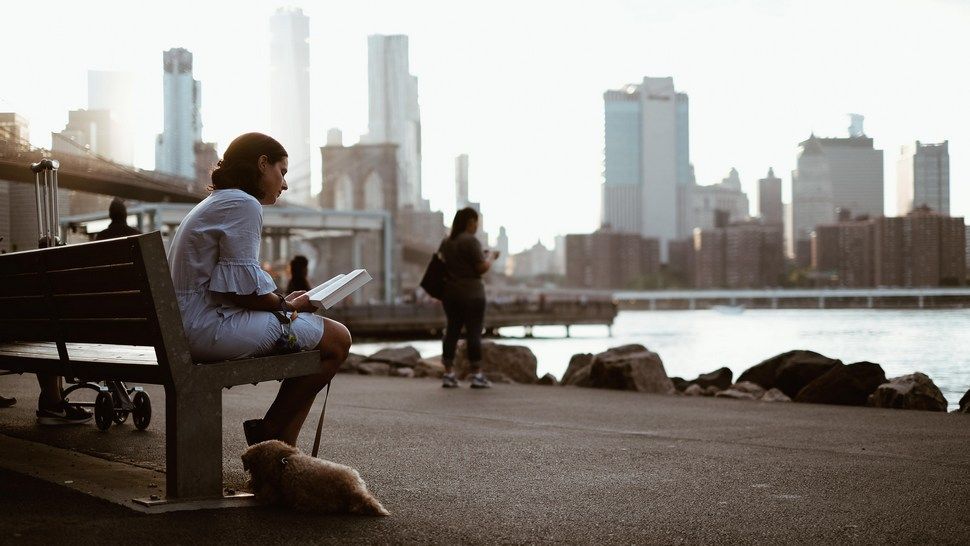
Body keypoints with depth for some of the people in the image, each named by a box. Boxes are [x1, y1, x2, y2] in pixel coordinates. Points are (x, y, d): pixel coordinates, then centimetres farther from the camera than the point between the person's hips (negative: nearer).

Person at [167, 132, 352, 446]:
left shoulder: (216, 204, 24)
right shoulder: (243, 204, -10)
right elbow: (242, 288, -18)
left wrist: (284, 301, 11)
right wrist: (287, 306, -2)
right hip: (212, 327, -11)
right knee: (337, 338, -8)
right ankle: (270, 434, 1)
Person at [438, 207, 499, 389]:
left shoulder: (446, 242, 10)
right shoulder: (471, 241, -12)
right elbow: (482, 268, -15)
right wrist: (491, 256, 5)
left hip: (449, 293, 7)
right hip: (471, 294, -7)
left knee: (452, 331, 9)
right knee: (474, 333, -3)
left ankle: (448, 374, 8)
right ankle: (477, 375, -1)